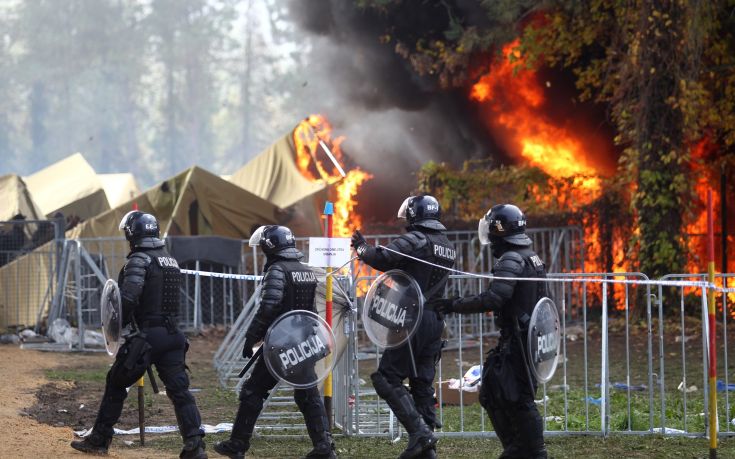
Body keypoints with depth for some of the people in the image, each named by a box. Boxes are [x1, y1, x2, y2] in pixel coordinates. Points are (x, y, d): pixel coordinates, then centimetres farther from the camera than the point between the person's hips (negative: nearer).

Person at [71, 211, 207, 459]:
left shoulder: (140, 260, -10)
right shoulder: (171, 261, 15)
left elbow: (128, 297, -22)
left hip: (147, 334, -6)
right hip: (172, 334, 6)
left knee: (116, 385, 10)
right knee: (179, 389, 0)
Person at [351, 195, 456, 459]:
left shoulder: (416, 240, -10)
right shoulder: (448, 248, 16)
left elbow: (383, 259, -20)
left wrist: (362, 248, -1)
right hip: (436, 321, 8)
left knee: (387, 378, -6)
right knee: (423, 383, 11)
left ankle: (419, 431, -18)